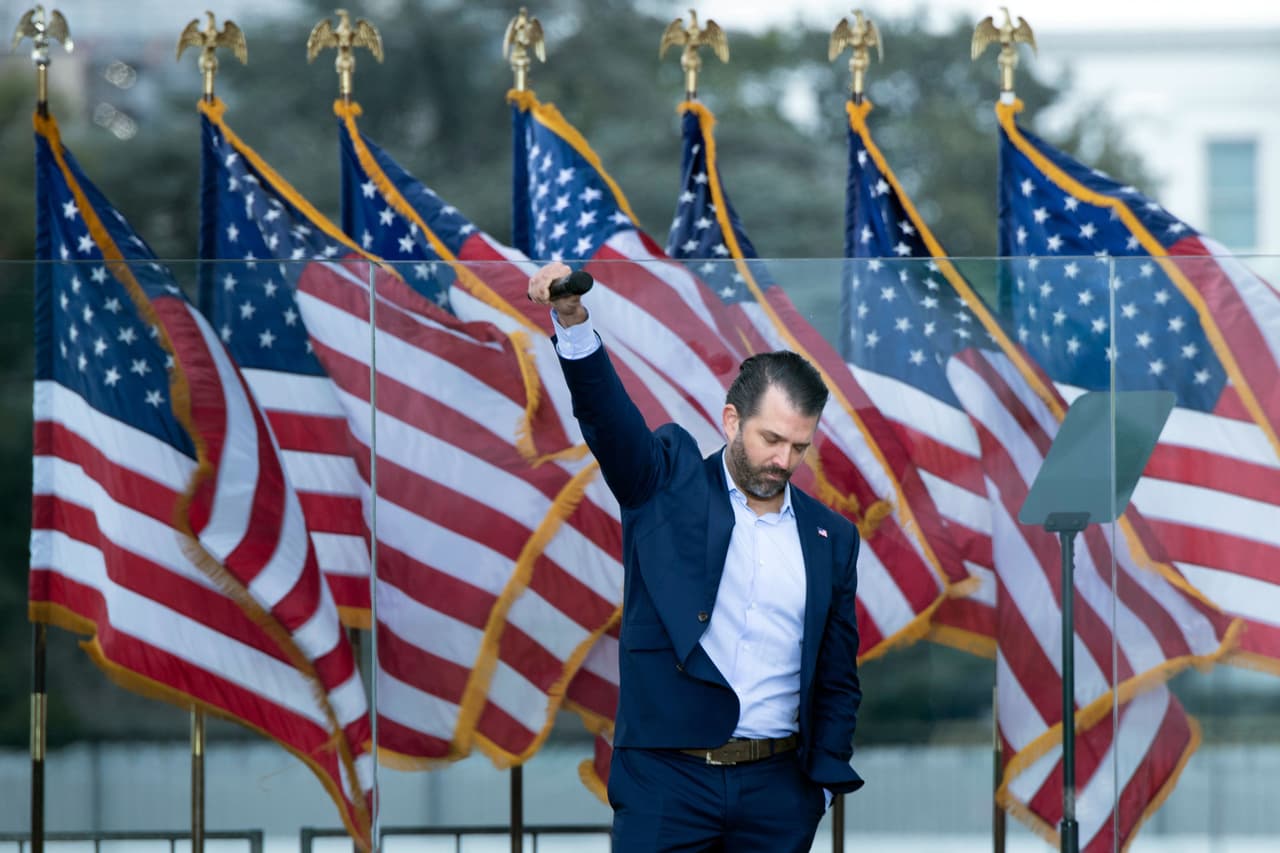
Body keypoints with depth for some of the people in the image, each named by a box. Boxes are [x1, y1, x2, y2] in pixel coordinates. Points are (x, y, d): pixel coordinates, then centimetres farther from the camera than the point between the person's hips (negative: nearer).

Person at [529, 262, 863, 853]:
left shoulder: (831, 538, 11)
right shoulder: (670, 483, 4)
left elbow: (838, 676, 14)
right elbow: (608, 414, -13)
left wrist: (824, 783, 4)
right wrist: (572, 320, -31)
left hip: (777, 787, 3)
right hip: (665, 779, -3)